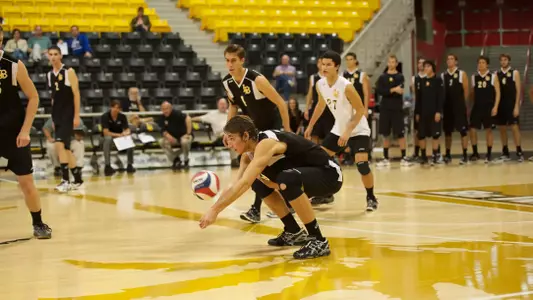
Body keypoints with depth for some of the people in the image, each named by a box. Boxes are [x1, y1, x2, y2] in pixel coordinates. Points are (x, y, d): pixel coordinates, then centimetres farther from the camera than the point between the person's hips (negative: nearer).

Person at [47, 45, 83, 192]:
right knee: (65, 148, 9)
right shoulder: (50, 74, 12)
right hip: (57, 115, 7)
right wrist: (54, 117, 17)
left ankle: (66, 180, -19)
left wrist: (76, 116, -15)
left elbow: (76, 94, -10)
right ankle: (77, 179, 19)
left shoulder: (69, 72, -8)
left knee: (59, 144, -20)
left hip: (68, 114, -7)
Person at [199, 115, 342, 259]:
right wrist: (214, 208, -12)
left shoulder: (265, 144, -26)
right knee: (258, 183, 11)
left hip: (329, 174, -10)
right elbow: (237, 185, 3)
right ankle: (294, 232, 17)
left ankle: (319, 241, -25)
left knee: (286, 180, -37)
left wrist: (215, 210, -32)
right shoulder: (249, 153, 3)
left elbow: (244, 183, -33)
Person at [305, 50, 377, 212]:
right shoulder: (320, 84, -7)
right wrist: (310, 126, 17)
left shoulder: (346, 86, -27)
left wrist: (348, 132, -26)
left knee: (362, 164, -20)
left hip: (358, 130, -7)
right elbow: (321, 105, 13)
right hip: (339, 129, 7)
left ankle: (371, 198, -1)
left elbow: (360, 110, -21)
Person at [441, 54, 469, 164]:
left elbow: (466, 91, 0)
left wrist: (461, 102, 2)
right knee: (447, 131, 8)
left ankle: (465, 155, 1)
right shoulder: (442, 75, 8)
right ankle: (448, 155, 16)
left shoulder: (462, 74, -1)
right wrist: (443, 103, 1)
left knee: (463, 131, -3)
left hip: (459, 106, -4)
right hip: (447, 106, 4)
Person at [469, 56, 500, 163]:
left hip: (489, 107, -2)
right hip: (477, 107, 3)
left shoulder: (493, 76, -1)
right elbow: (472, 93, 12)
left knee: (488, 130, 4)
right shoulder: (474, 77, 7)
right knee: (472, 130, -3)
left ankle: (489, 154, 12)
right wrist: (474, 104, 6)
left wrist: (495, 107, -11)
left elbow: (497, 92, -3)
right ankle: (475, 153, 11)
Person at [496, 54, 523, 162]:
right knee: (502, 129, 5)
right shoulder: (496, 74, 8)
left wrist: (516, 106, -12)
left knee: (515, 128, -7)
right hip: (501, 105, 3)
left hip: (512, 105, -3)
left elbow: (518, 90, -4)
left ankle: (519, 152, -4)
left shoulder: (515, 73, 0)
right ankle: (505, 153, 12)